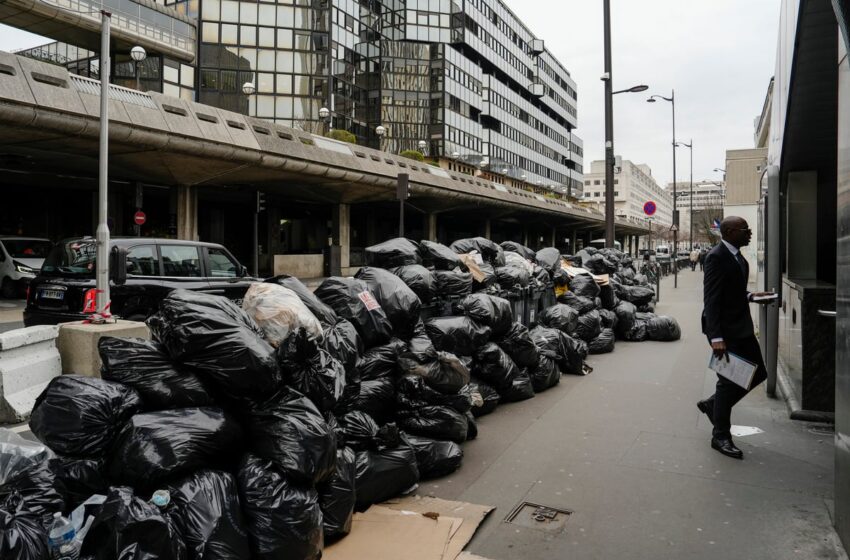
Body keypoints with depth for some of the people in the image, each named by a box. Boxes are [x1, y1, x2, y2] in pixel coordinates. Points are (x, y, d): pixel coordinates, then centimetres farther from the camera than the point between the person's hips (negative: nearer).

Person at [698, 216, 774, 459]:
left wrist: (750, 295, 2)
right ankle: (721, 437, 17)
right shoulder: (717, 257, -18)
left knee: (757, 373, 13)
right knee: (728, 381, 1)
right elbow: (711, 299, -22)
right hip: (725, 330, -9)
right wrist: (716, 338, -26)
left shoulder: (737, 256, 11)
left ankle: (712, 404, 29)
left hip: (741, 327, 9)